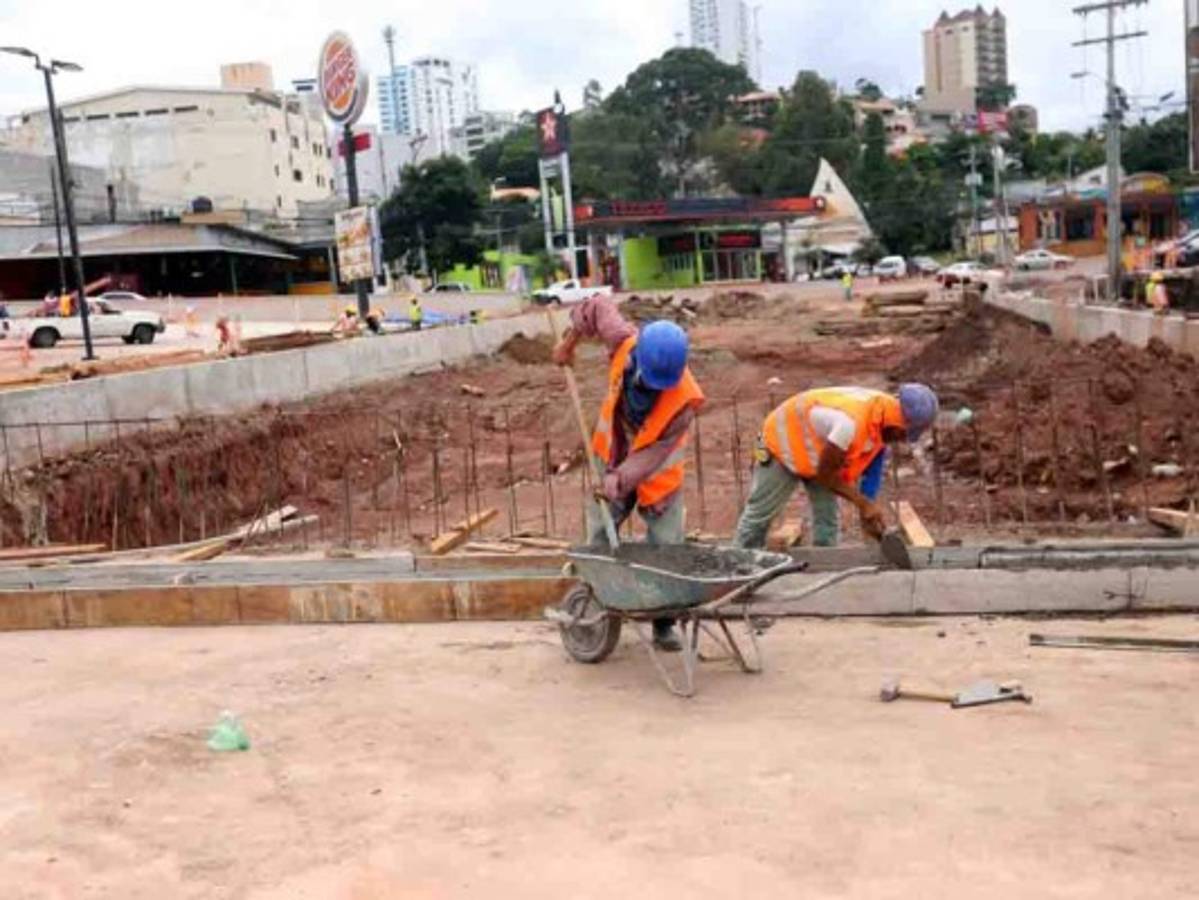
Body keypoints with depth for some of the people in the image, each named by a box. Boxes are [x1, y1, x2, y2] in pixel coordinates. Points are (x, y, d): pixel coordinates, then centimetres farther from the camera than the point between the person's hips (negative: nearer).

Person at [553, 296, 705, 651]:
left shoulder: (684, 399, -32)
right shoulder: (625, 344, -25)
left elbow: (656, 451, -29)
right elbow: (599, 307, -5)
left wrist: (623, 478, -39)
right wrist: (570, 341, 3)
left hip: (658, 475, -2)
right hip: (613, 462, 3)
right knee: (600, 541, 4)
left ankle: (664, 625, 6)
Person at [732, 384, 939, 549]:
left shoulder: (882, 411, -18)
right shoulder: (851, 423, -42)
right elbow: (825, 474, -28)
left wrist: (869, 508, -10)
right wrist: (863, 503, -22)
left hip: (819, 447, 7)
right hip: (784, 439, -7)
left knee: (827, 517, 2)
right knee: (760, 512, 3)